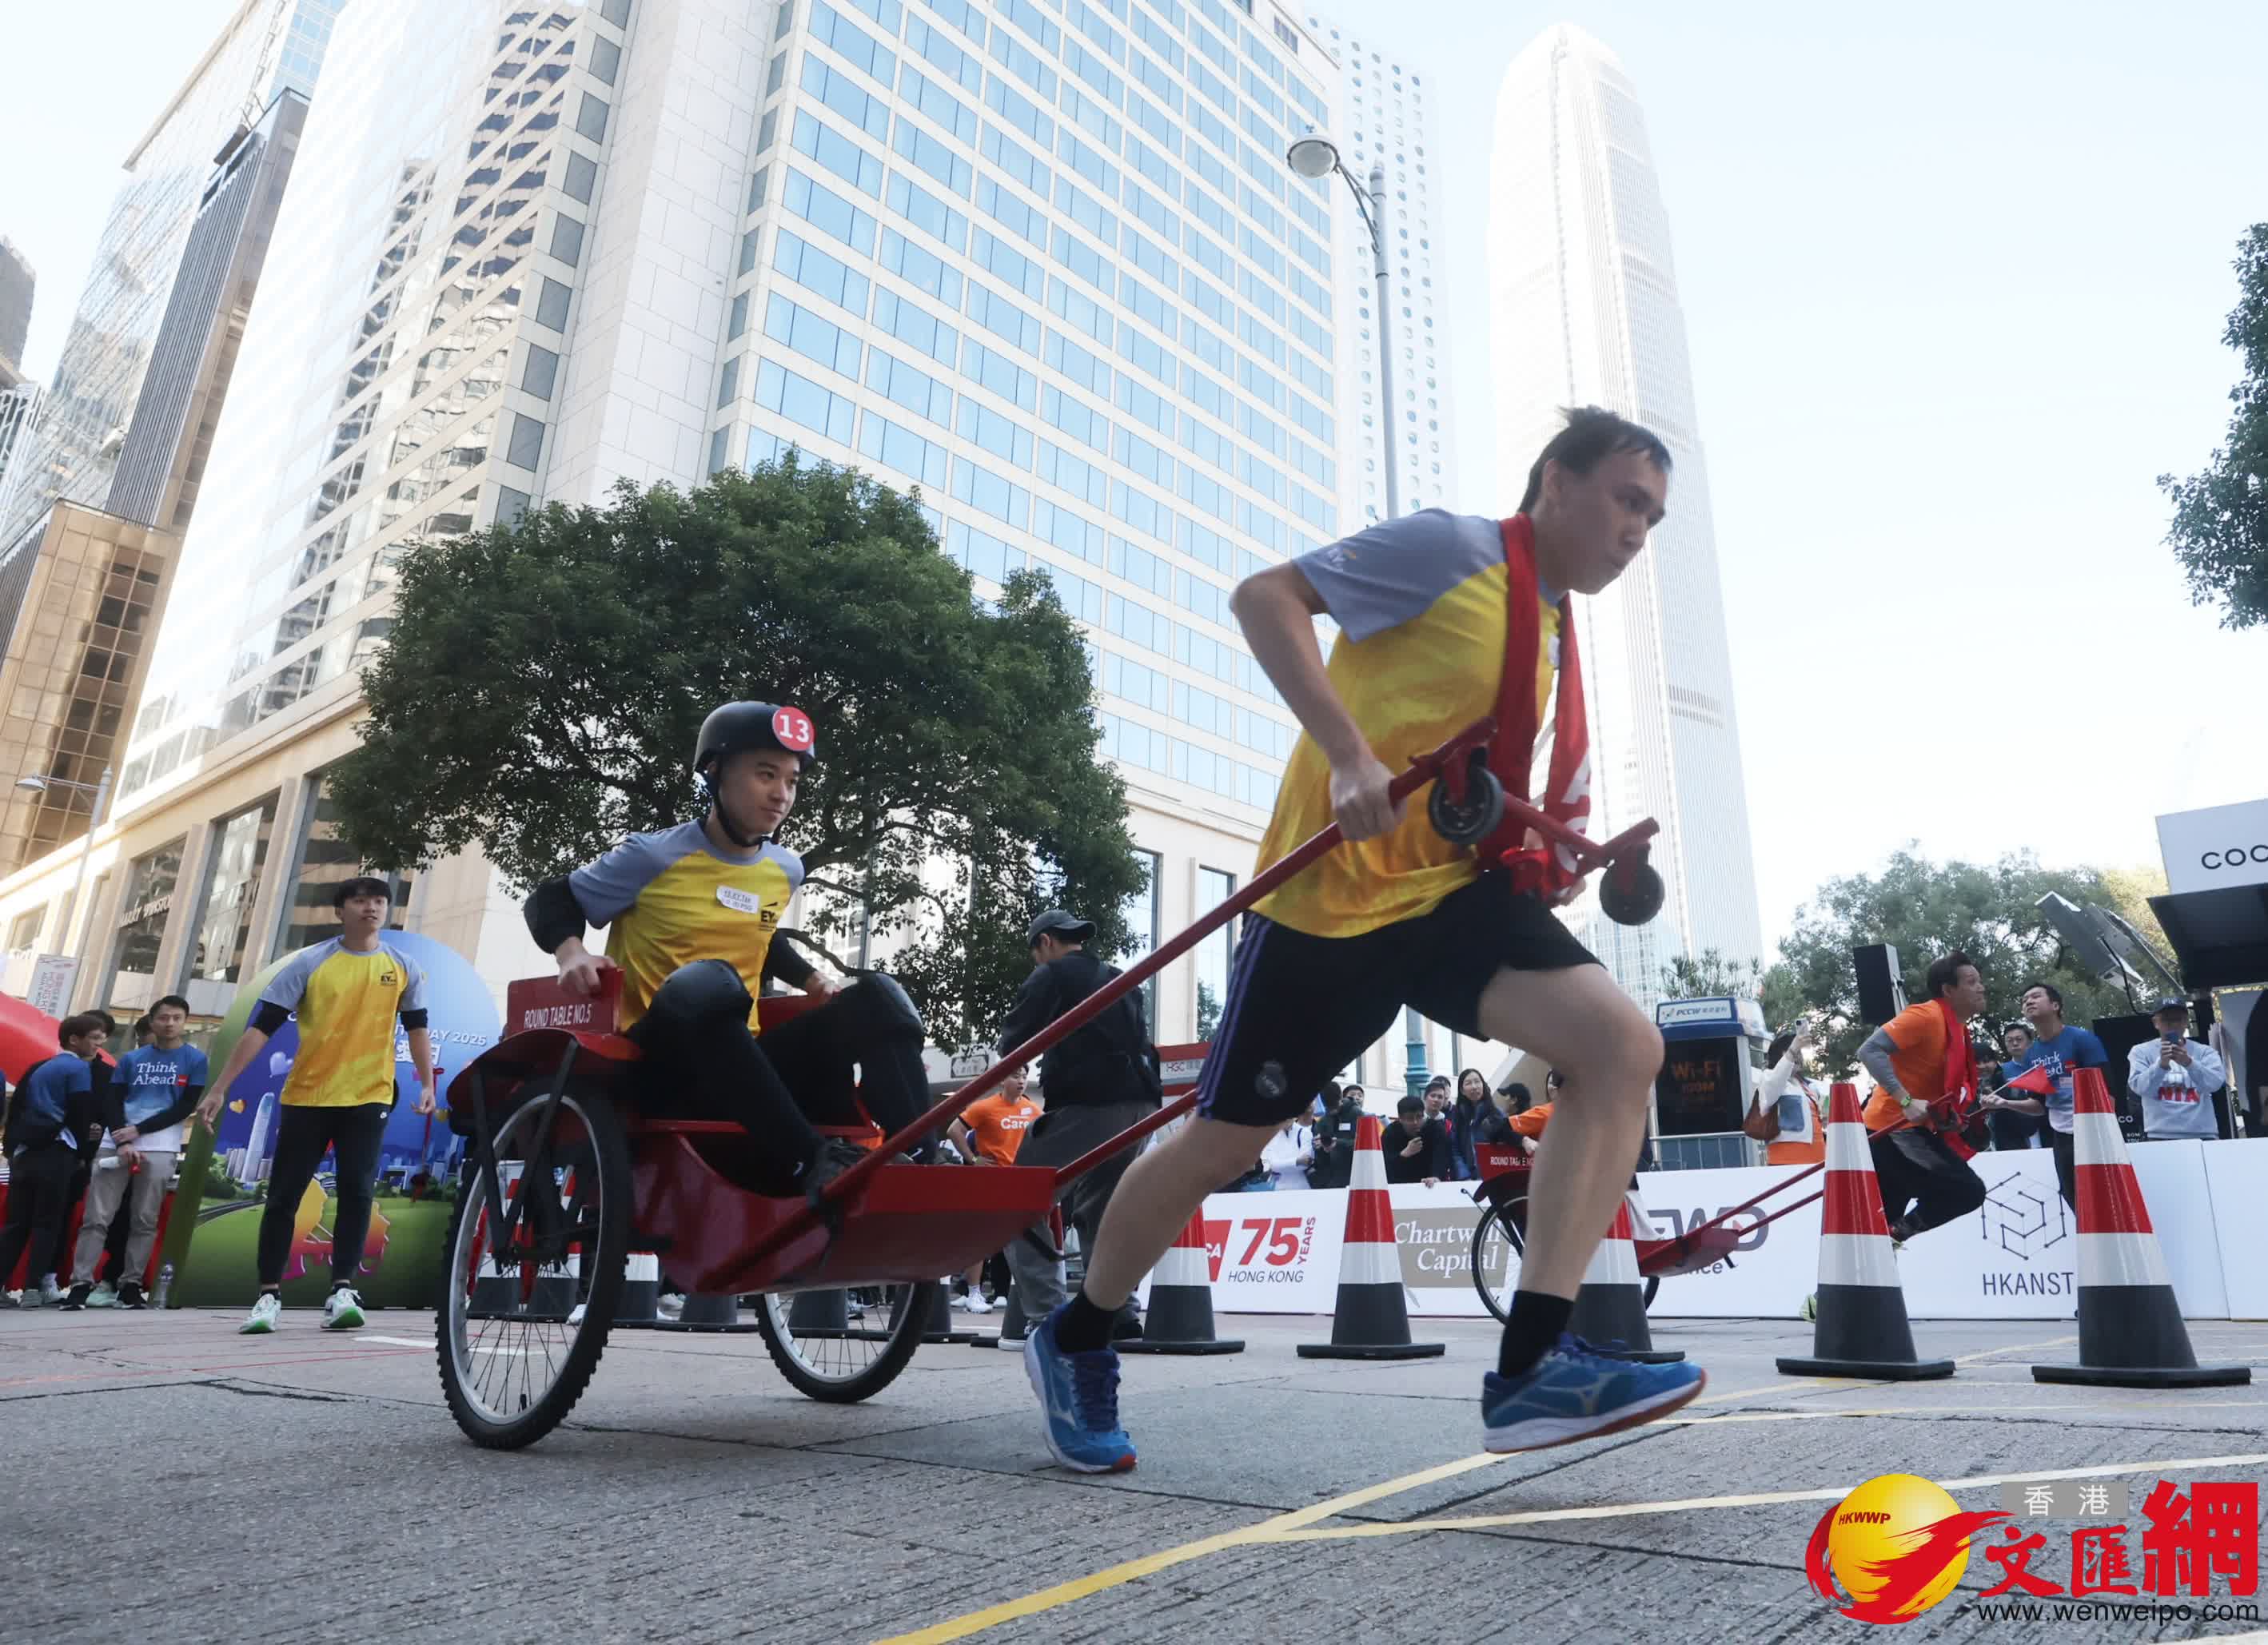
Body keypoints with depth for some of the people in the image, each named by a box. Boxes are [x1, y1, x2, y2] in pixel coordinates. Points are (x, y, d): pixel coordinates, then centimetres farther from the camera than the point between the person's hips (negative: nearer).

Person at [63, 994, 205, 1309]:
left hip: (160, 1148, -2)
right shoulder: (130, 1059, 13)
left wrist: (139, 1130, -8)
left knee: (145, 1221, -1)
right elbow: (113, 1104, 7)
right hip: (116, 1144, 2)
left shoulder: (194, 1060, 5)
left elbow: (187, 1107, -1)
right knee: (96, 1217, -3)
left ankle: (130, 1285, 4)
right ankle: (81, 1284, 0)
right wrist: (122, 1142, -9)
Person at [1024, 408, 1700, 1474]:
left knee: (1624, 1045, -17)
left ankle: (1530, 1368, -16)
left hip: (1454, 885, 7)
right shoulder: (1452, 548, -6)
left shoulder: (1555, 633, 17)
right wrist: (1348, 753, -23)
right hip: (1338, 889, -7)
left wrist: (1557, 853, 6)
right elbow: (1264, 597, -12)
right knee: (1224, 1141, 3)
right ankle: (1074, 1340, 28)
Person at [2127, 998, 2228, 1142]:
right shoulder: (2142, 1052, 6)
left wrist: (2189, 1063, -29)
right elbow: (2139, 1087, -9)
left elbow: (2215, 1083, -9)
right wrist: (2161, 1065, -27)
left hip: (2202, 1136, 2)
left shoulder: (2205, 1052, 9)